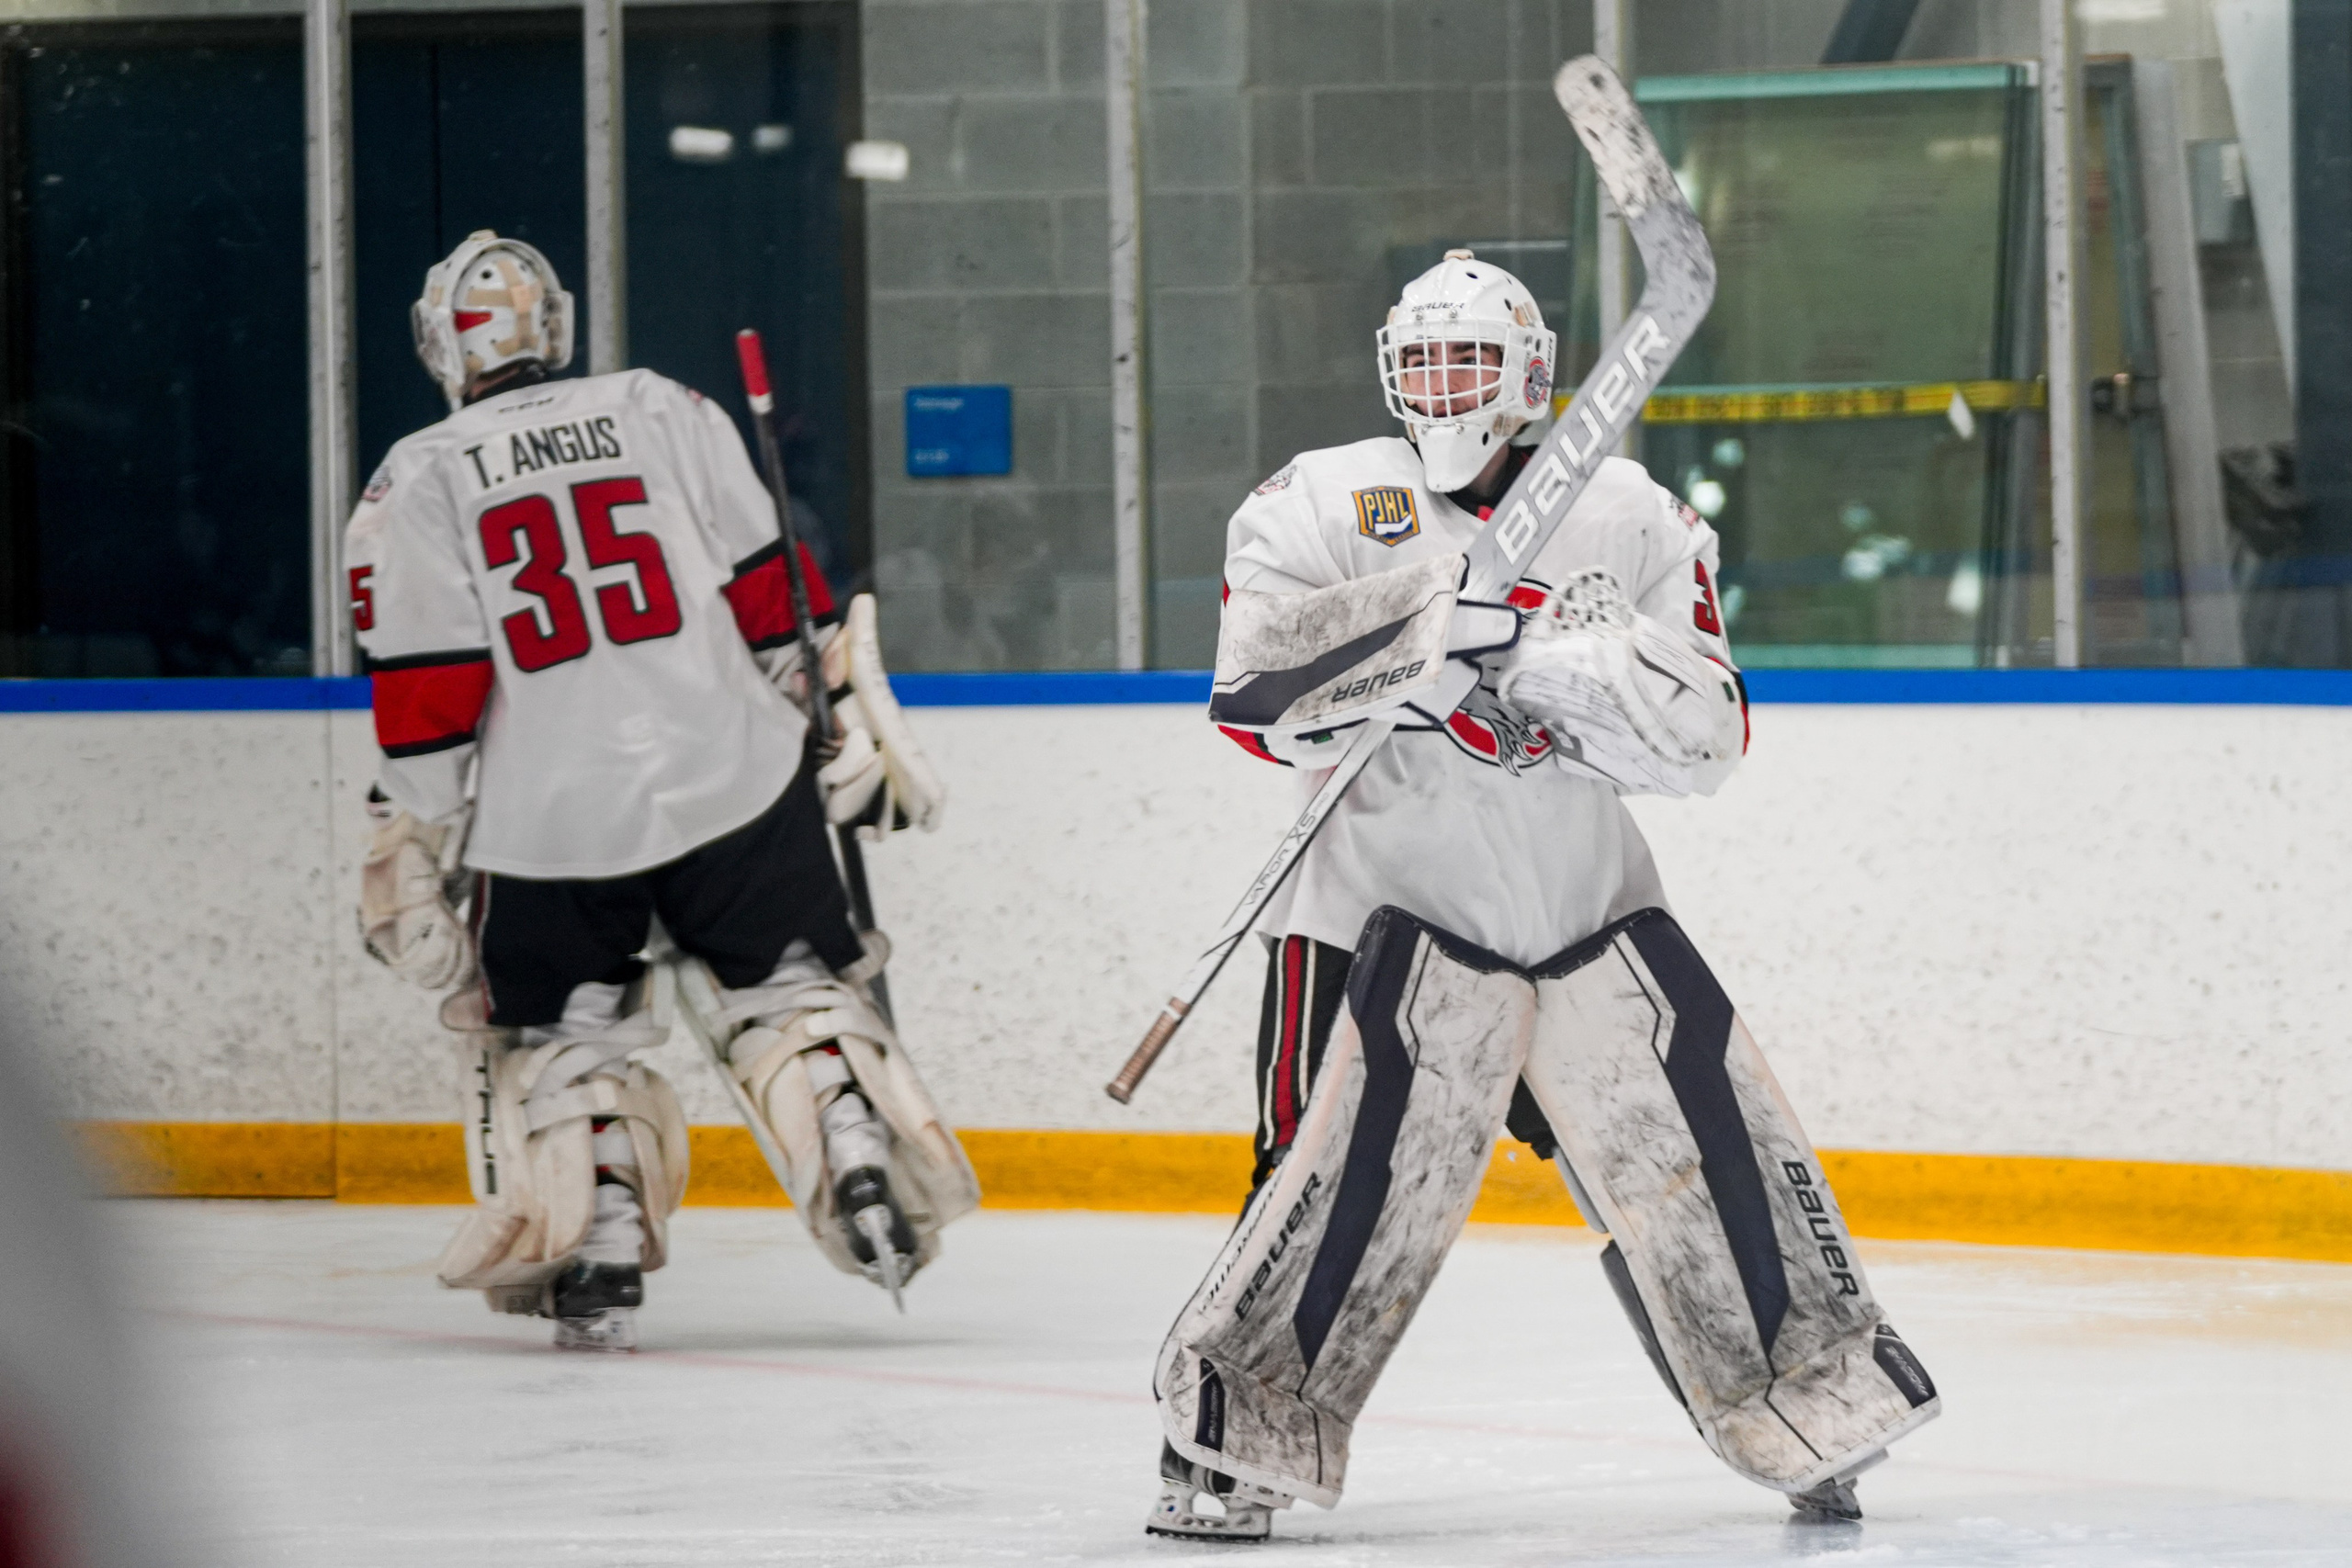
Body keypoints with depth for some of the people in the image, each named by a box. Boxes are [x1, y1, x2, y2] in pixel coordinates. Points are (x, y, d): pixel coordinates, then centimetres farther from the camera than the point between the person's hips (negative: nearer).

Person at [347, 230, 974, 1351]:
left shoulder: (417, 483, 0)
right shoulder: (664, 413, 4)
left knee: (558, 1036, 15)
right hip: (729, 777, 1)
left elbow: (426, 706, -4)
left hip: (549, 818, -1)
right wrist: (850, 722, 14)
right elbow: (770, 588, 4)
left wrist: (418, 857, 3)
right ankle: (860, 1159, -5)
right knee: (791, 994, 14)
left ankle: (600, 1257, 3)